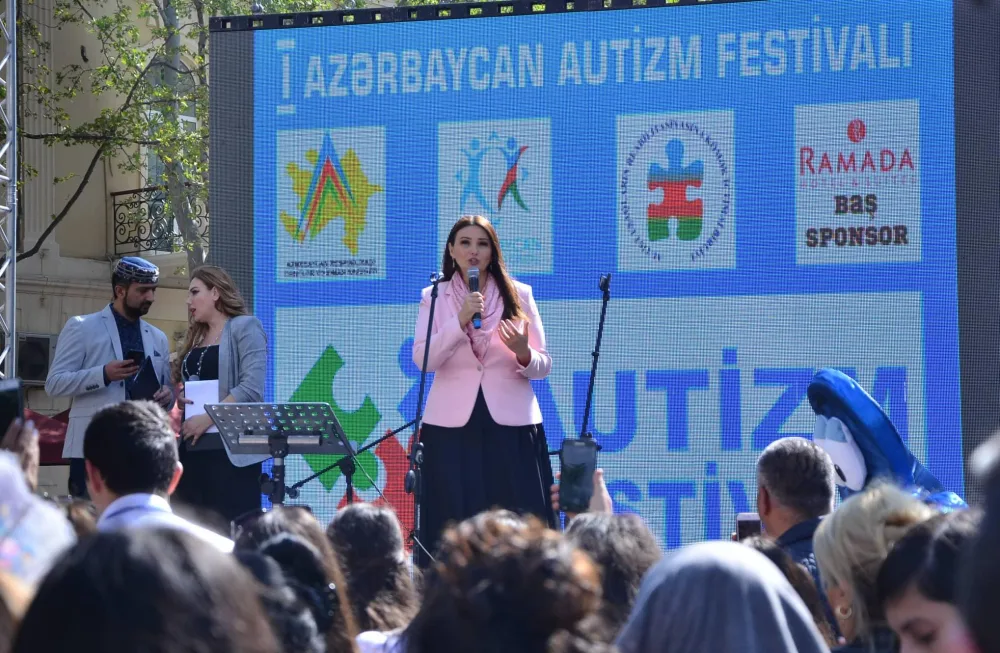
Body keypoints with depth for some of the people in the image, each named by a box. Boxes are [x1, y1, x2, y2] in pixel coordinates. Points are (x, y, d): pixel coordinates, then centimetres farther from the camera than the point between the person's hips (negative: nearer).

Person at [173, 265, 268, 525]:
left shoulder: (244, 328, -2)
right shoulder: (195, 337, 20)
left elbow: (252, 387, -14)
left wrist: (207, 418, -17)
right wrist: (176, 398, 2)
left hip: (231, 449, -7)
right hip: (192, 449, 7)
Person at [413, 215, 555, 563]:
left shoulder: (518, 295, 9)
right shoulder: (434, 297, 9)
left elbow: (544, 365, 6)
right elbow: (422, 360, -5)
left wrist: (523, 353, -16)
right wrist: (460, 320, -16)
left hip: (510, 425, 0)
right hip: (452, 426, 0)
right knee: (455, 528, -5)